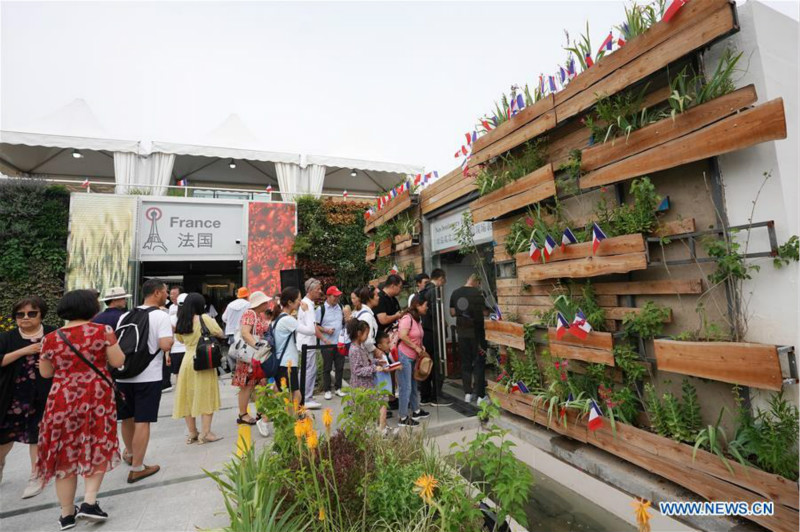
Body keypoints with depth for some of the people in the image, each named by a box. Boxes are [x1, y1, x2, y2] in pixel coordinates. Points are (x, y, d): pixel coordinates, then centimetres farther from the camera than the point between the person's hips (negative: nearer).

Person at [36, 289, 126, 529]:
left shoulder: (50, 339, -1)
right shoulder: (102, 331, -10)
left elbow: (45, 373, 10)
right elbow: (118, 362, -7)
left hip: (62, 400, 2)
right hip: (97, 398, -2)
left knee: (64, 453, 14)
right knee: (96, 449, 16)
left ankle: (67, 513, 24)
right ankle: (89, 502, 9)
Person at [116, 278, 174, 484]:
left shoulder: (126, 316, 9)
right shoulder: (161, 316, -12)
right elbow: (165, 345, -22)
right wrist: (170, 335, -2)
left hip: (123, 375, 7)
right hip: (148, 376, -7)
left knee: (127, 417, 22)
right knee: (142, 421, 1)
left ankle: (129, 453, 43)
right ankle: (137, 468, 8)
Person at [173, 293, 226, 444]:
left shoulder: (181, 322, 6)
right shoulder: (204, 318, -10)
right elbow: (221, 334, -6)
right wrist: (213, 324, 11)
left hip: (187, 360, 5)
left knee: (188, 397, 12)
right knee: (206, 396, 3)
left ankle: (192, 433, 21)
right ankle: (205, 433, 4)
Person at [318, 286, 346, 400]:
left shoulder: (340, 307, 9)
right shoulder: (321, 309, -4)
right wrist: (325, 330, -16)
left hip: (340, 342, 4)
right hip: (327, 343, -4)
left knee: (340, 367, 10)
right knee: (327, 368, 5)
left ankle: (338, 388, 24)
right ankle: (327, 390, 16)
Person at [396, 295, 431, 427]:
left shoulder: (417, 319, 12)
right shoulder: (407, 318, -18)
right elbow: (402, 336, -29)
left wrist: (421, 346, 7)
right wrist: (416, 347, -19)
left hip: (413, 357, 9)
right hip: (404, 356, -9)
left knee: (413, 385, 20)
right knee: (406, 387, -2)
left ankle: (416, 411, 35)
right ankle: (403, 418, 9)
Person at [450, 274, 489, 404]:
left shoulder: (455, 293, 3)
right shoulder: (478, 293, -11)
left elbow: (452, 313, 9)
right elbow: (484, 312, -9)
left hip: (462, 332, 4)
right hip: (476, 332, -4)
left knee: (465, 363, 13)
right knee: (479, 363, 5)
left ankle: (467, 393, 19)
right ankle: (480, 395, 7)